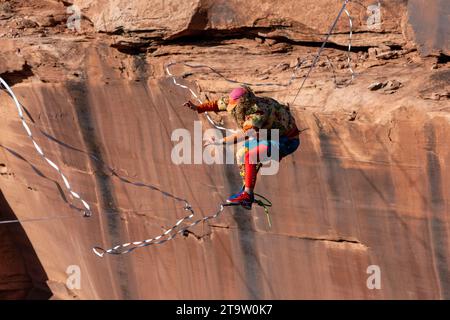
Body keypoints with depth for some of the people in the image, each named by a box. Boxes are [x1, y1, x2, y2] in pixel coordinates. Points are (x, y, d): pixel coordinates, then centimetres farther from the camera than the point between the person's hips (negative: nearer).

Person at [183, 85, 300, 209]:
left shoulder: (258, 113, -35)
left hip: (287, 140, -10)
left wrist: (220, 142, -48)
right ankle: (247, 195, 18)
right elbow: (219, 104, 1)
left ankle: (247, 194, -13)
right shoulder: (241, 103, -10)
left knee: (250, 157, -24)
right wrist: (197, 108, -9)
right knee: (241, 155, 12)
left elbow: (245, 134, -46)